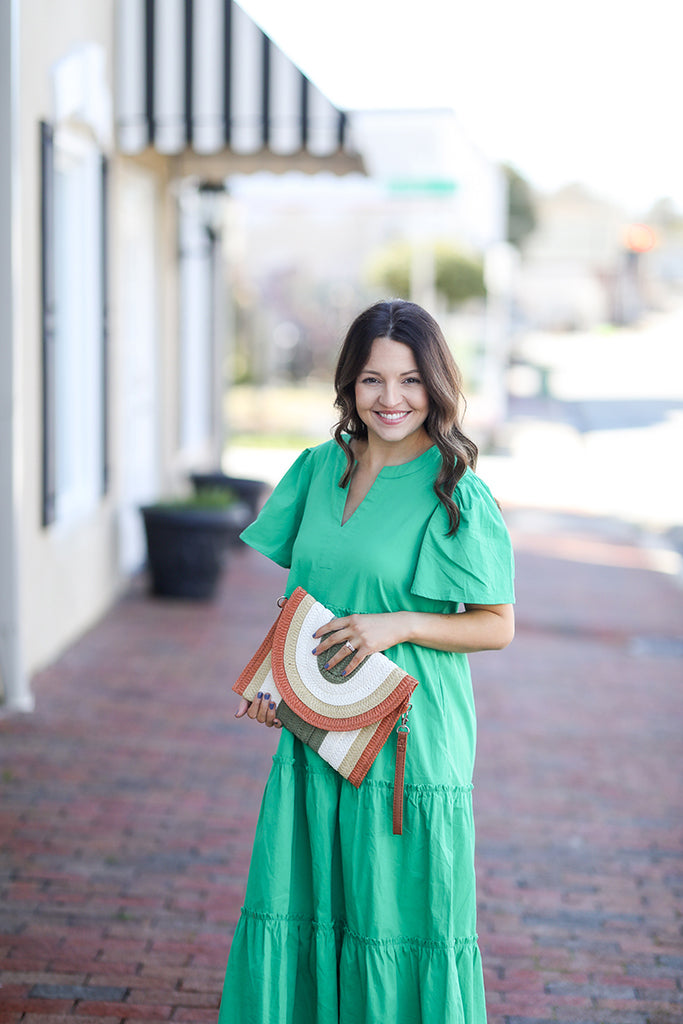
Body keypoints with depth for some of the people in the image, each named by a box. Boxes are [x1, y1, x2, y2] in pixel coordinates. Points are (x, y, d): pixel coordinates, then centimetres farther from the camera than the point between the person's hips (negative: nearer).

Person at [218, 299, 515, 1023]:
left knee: (398, 921, 4)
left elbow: (498, 626, -6)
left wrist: (398, 624, -18)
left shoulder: (458, 495, -8)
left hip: (410, 740, -5)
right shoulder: (319, 469, 6)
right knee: (295, 906, 11)